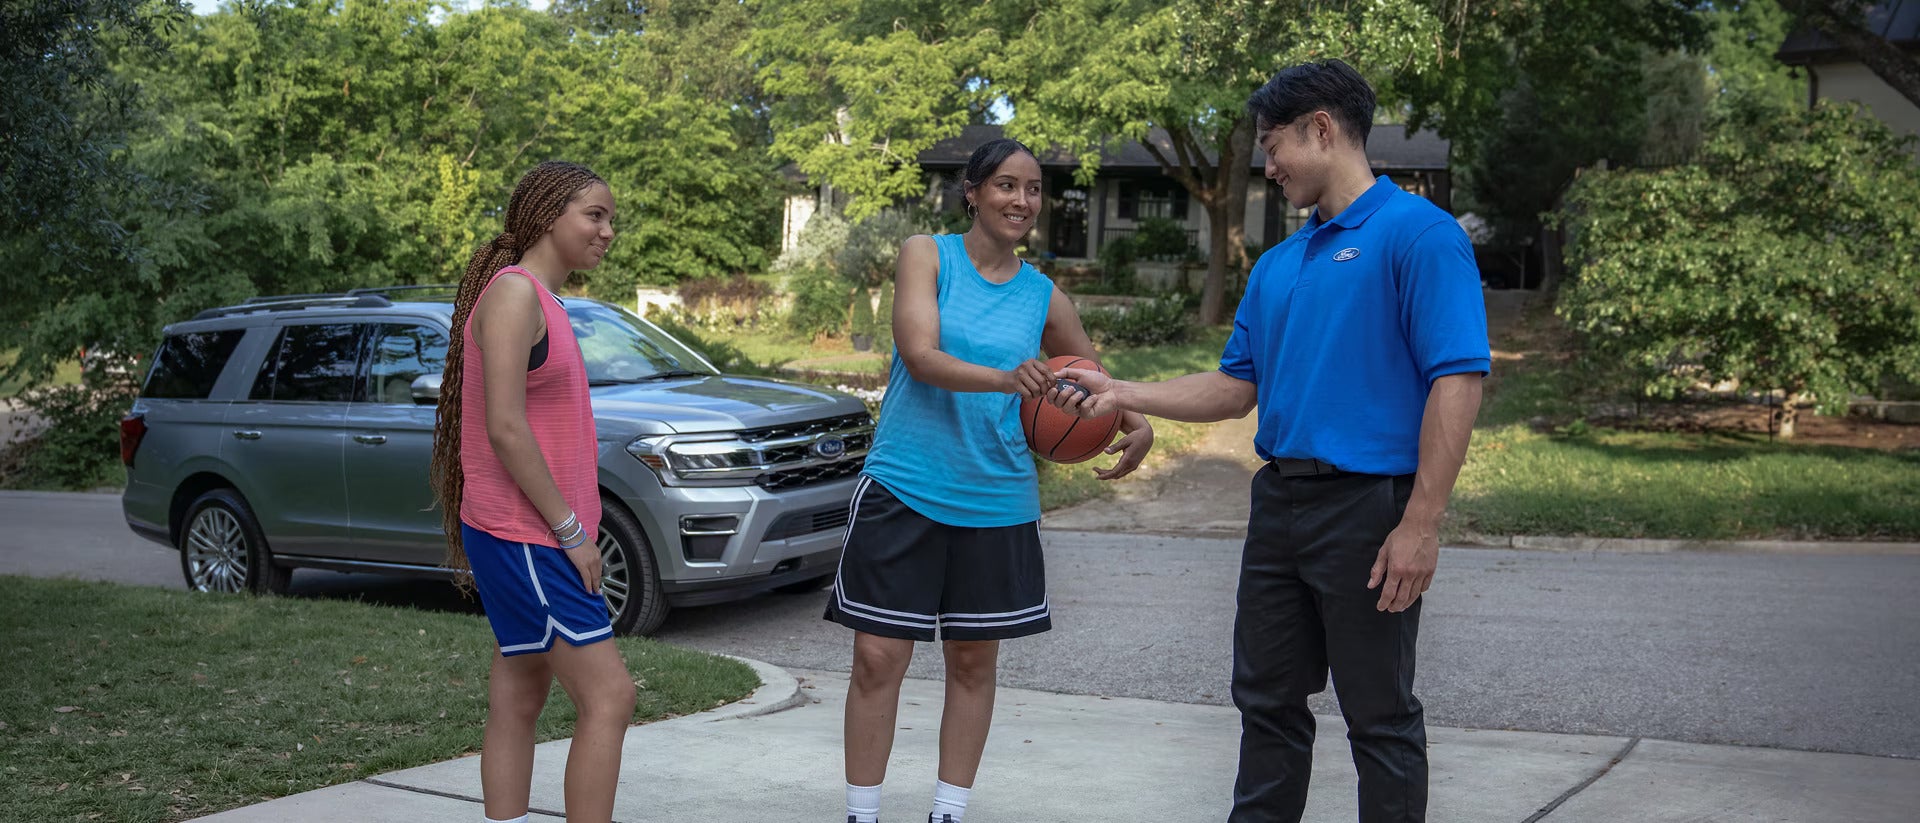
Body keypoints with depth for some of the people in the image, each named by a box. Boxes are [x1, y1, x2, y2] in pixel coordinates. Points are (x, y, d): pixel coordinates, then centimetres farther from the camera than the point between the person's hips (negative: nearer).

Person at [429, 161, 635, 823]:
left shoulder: (543, 302, 17)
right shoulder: (514, 291, -14)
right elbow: (504, 427, -20)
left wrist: (571, 526, 15)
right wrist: (571, 529, -17)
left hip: (536, 537, 10)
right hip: (522, 538, -10)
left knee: (518, 705, 11)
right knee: (609, 697, -10)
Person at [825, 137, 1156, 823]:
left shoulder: (1043, 297, 6)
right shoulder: (925, 255, -3)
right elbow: (921, 356, -17)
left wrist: (1137, 426, -7)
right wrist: (1005, 379, -34)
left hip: (997, 502, 3)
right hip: (904, 488, -3)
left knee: (974, 660, 9)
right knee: (878, 657, -2)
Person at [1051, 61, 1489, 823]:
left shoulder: (1417, 233, -11)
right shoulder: (1277, 265, 15)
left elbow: (1457, 381, -17)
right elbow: (1238, 386, 18)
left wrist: (1420, 525, -21)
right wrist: (1123, 395, 8)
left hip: (1367, 504, -8)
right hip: (1280, 502, 8)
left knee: (1380, 718, 4)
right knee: (1268, 702, 15)